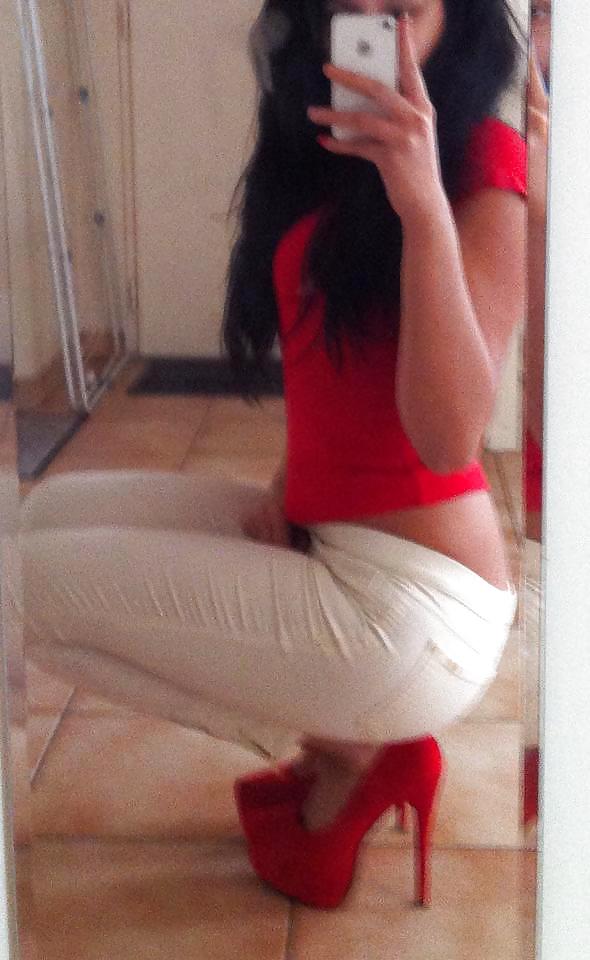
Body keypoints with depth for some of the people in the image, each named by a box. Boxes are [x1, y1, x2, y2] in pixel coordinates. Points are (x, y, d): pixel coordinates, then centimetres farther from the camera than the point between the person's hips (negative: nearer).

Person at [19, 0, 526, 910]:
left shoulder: (484, 163, -15)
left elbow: (450, 440, -27)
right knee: (52, 513, 15)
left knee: (32, 579, -4)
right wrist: (288, 488, 3)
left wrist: (424, 206, -36)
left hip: (413, 605, -9)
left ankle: (344, 753, 7)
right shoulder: (332, 160, 10)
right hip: (323, 538, 9)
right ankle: (346, 739, 10)